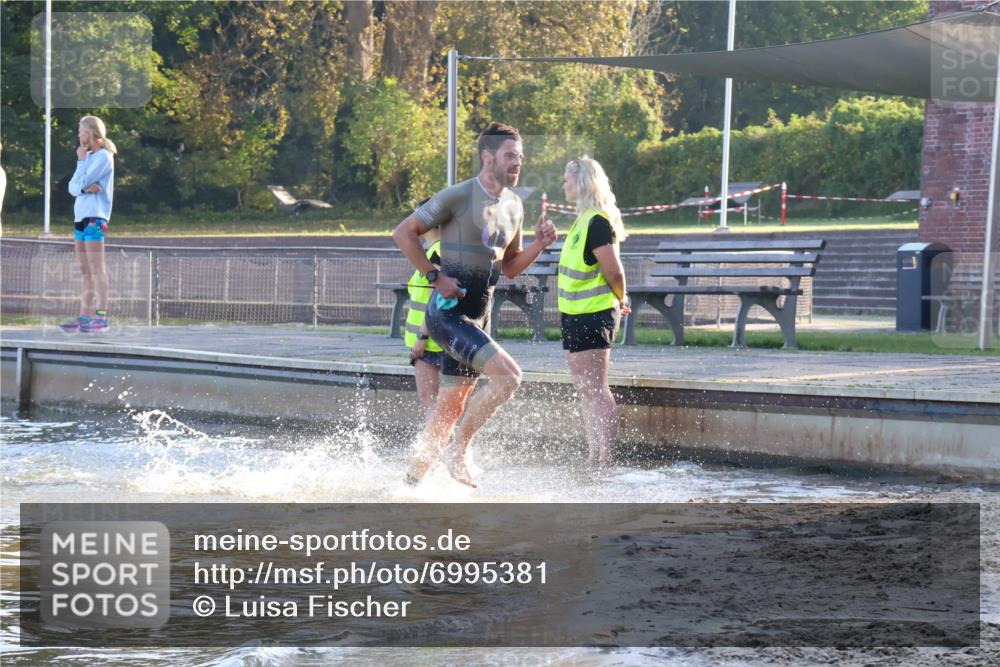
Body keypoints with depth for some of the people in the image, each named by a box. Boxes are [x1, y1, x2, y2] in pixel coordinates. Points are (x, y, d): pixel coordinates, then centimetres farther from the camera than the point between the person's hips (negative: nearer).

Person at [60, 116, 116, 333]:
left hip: (95, 217, -9)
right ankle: (85, 316, 11)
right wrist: (84, 187, -10)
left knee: (97, 268, -11)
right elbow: (73, 187, 11)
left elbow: (82, 182, -14)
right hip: (81, 216, 9)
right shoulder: (89, 156, 19)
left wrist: (81, 160, -1)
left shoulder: (103, 156, -8)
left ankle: (101, 316, -14)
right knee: (85, 270, 9)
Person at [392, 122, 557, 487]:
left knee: (449, 410, 12)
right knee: (508, 375, -22)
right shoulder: (458, 196, -11)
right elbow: (404, 232, -8)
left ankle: (412, 482, 22)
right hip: (448, 312, -8)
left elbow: (509, 266, 21)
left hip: (478, 317, 8)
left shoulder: (514, 206, 13)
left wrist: (539, 245, 3)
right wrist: (435, 277, -14)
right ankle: (457, 451, -10)